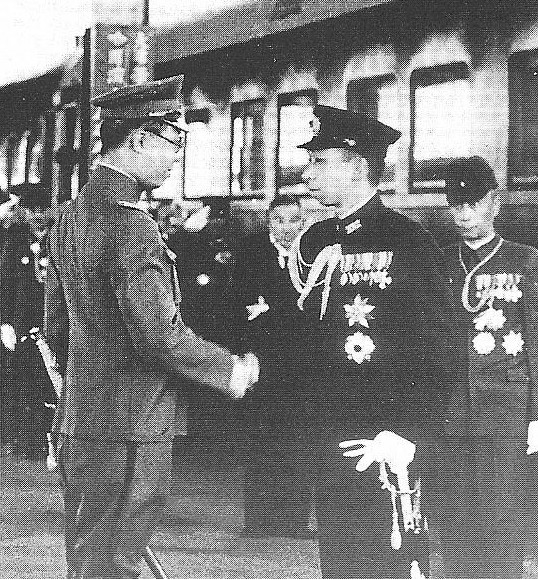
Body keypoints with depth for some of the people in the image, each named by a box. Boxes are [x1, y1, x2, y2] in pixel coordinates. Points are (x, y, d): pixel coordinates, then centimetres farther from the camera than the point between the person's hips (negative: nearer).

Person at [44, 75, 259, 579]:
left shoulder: (71, 216, 11)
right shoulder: (130, 225, -19)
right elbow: (160, 335, -22)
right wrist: (230, 372, -8)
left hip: (78, 426, 9)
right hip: (127, 432, -9)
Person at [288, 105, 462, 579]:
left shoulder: (408, 242, -9)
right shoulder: (315, 242, 11)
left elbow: (440, 353, -11)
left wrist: (408, 438, -16)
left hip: (391, 450, -7)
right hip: (332, 446, 7)